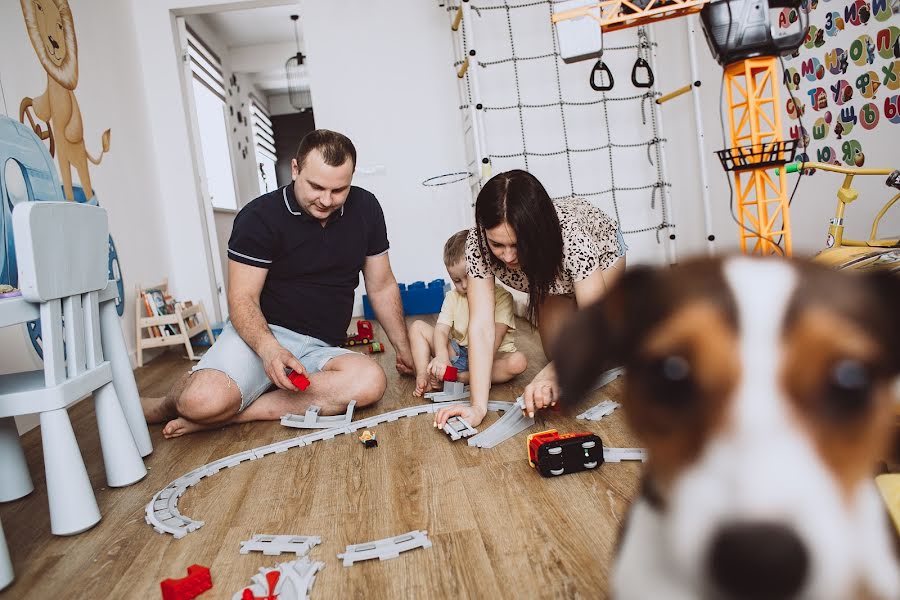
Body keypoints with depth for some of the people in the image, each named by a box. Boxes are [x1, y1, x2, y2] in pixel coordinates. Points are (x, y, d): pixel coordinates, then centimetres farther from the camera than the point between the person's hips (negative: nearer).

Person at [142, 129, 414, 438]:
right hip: (262, 333, -3)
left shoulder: (365, 209, 2)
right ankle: (161, 407, 7)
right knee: (204, 401, -33)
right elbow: (243, 299, -12)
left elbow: (381, 286, 11)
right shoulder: (259, 217, -9)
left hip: (321, 349, 4)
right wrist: (268, 348, -31)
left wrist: (404, 350, 11)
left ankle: (232, 413, -20)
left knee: (371, 381, -32)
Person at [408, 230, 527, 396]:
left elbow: (496, 336, -21)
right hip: (456, 352, 4)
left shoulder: (501, 297, -10)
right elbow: (441, 330, -12)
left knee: (518, 362, -34)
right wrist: (441, 356, -34)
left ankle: (462, 378, -34)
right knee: (417, 326, -4)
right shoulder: (452, 297, 2)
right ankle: (422, 376, -22)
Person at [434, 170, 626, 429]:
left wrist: (553, 373, -59)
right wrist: (478, 406, -47)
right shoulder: (478, 242, -37)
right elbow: (481, 326, -39)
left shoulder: (571, 236, -44)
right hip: (551, 274, 3)